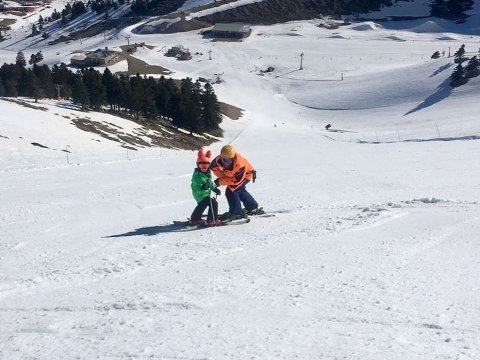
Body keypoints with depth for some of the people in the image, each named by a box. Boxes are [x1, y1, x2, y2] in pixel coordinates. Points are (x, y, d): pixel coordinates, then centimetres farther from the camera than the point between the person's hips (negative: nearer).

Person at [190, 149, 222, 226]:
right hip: (201, 195, -10)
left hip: (205, 193, 10)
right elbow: (197, 188, -29)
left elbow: (209, 182, 20)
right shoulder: (197, 176, -25)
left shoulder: (207, 173, 4)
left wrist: (214, 188, 13)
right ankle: (212, 220, -13)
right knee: (213, 203, -18)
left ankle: (195, 219, 47)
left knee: (202, 205, 30)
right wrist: (204, 187, -42)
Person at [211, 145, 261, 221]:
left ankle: (236, 213, -4)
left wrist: (220, 182, -32)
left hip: (246, 175, -8)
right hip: (233, 174, 8)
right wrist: (222, 177, -19)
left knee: (231, 191, -17)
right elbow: (213, 166, -10)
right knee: (240, 190, 25)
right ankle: (253, 207, 44)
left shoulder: (240, 165, -44)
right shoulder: (219, 160, -31)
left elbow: (236, 180, -35)